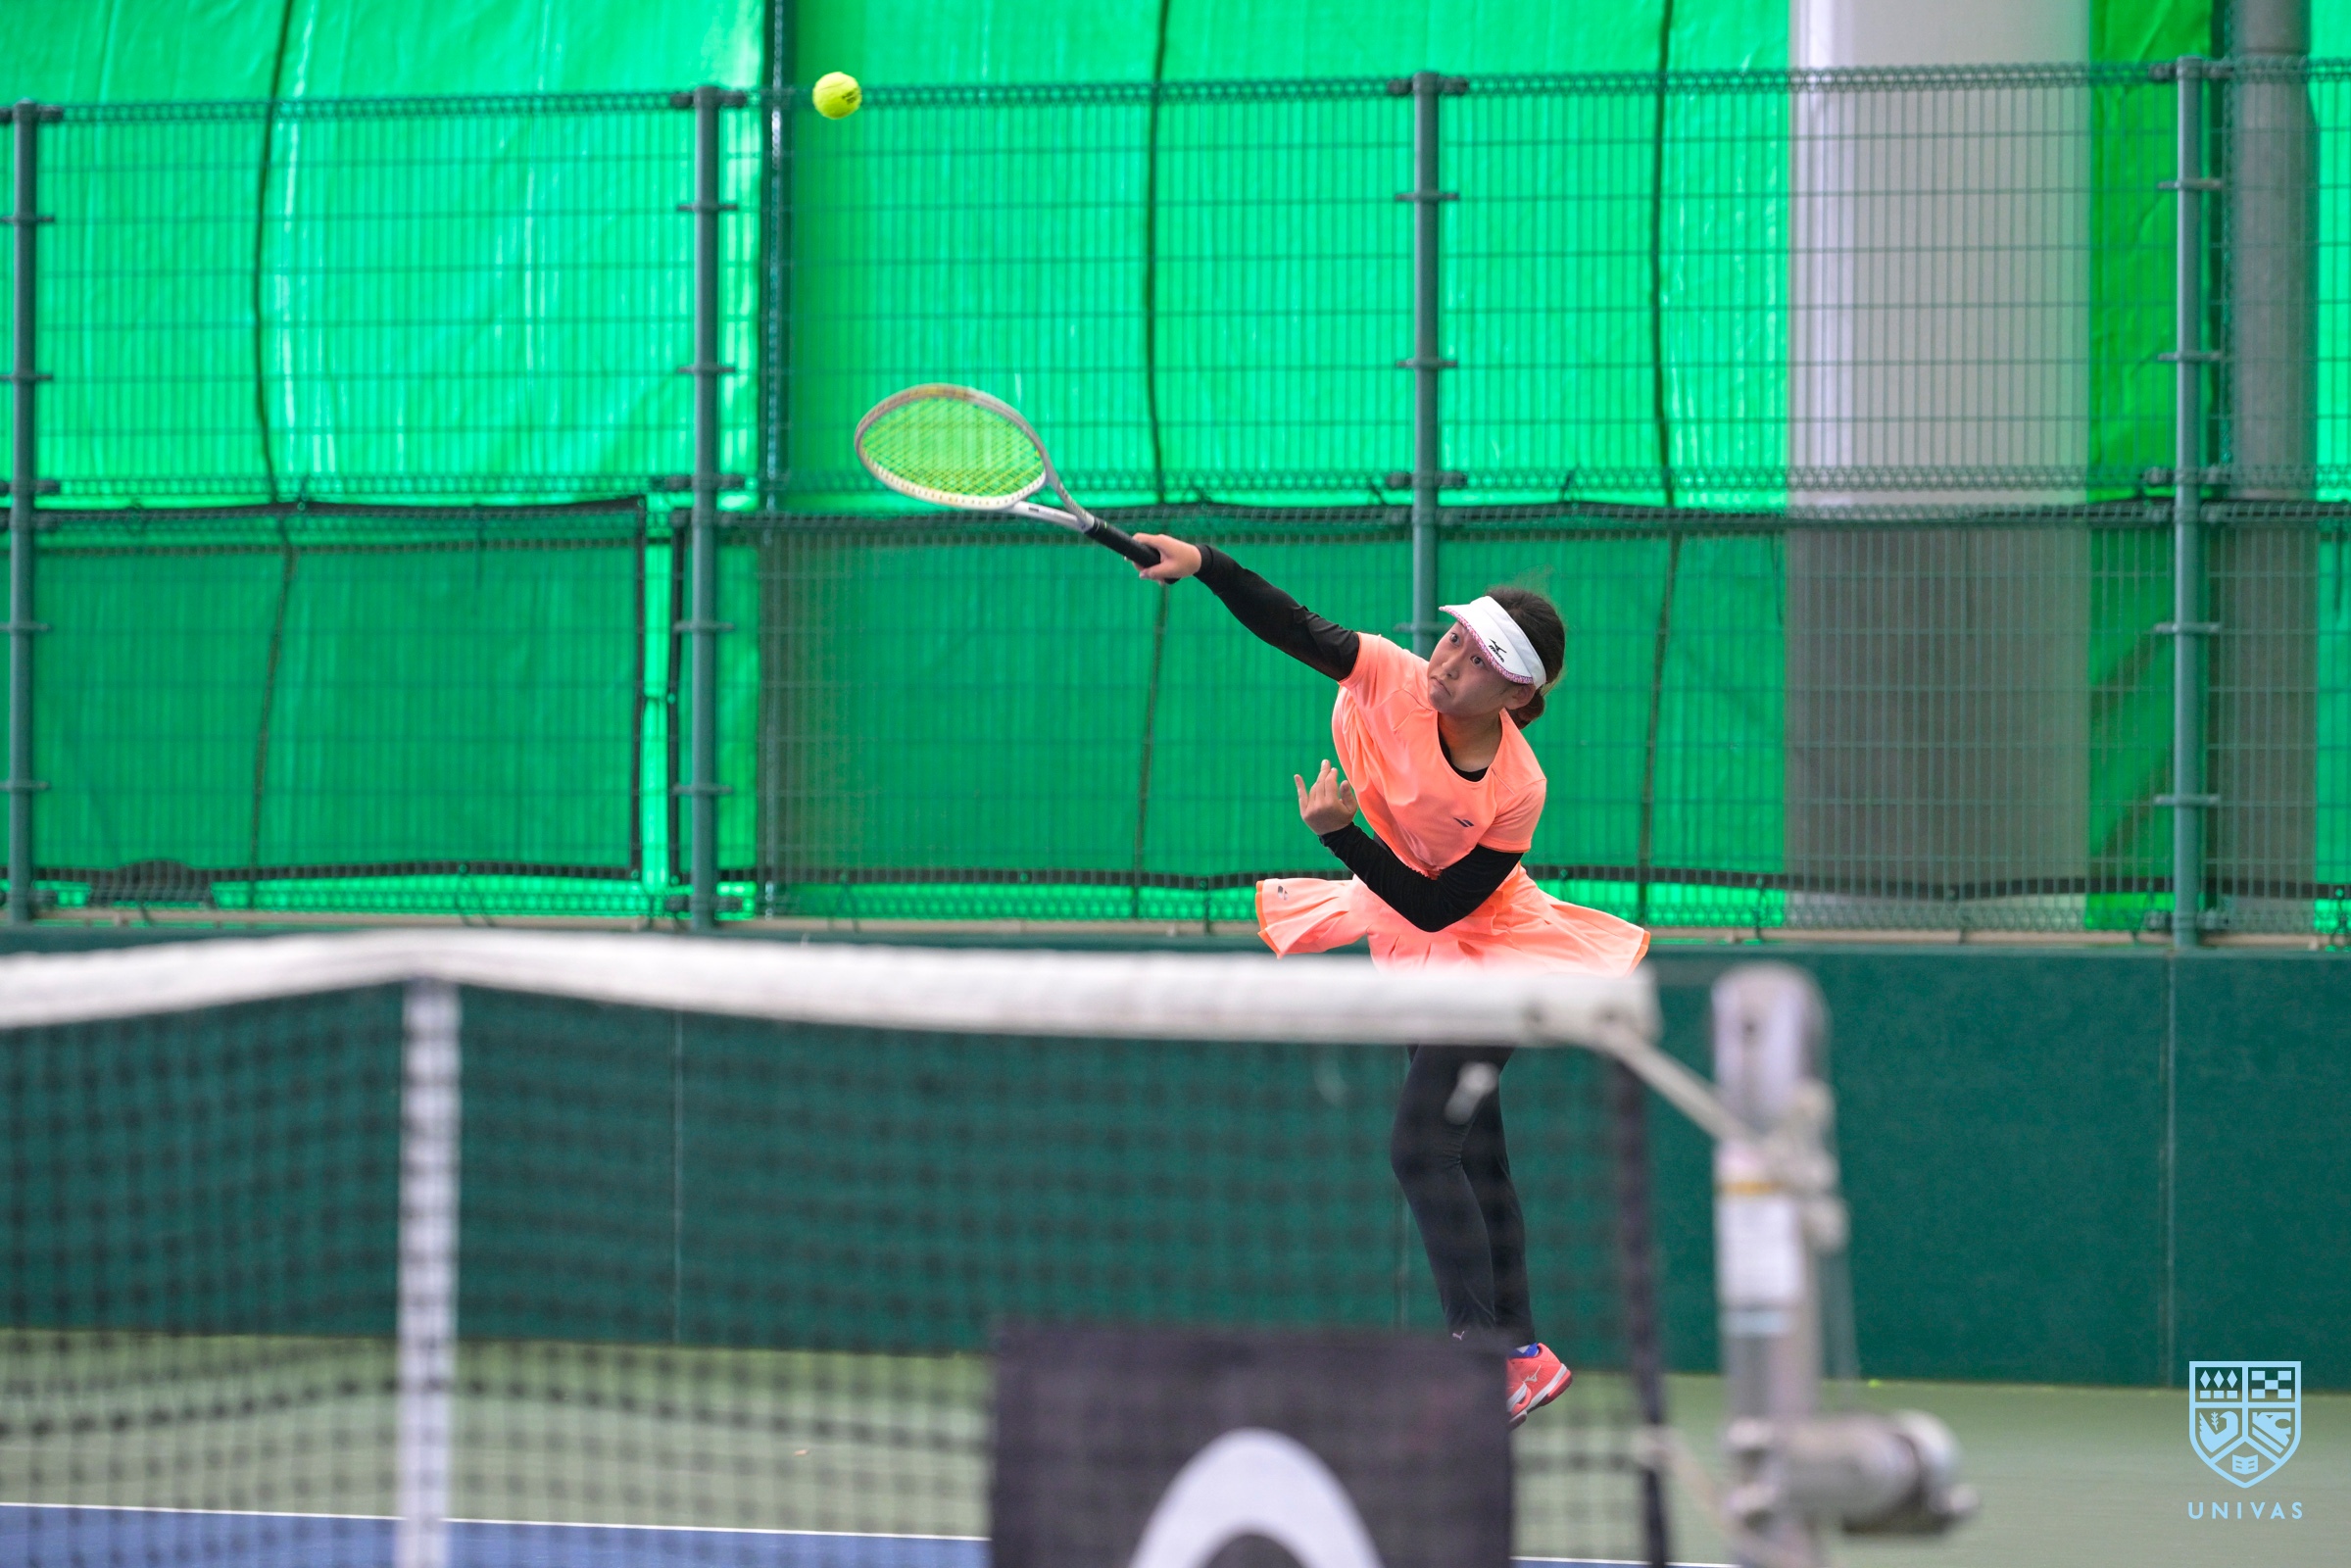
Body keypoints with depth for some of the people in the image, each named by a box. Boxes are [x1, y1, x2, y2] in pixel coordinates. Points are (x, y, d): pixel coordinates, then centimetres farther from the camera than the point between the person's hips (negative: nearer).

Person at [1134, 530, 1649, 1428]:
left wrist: (1343, 835, -33)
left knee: (1420, 1145, -17)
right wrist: (1203, 565, -37)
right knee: (1469, 1154, 12)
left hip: (1487, 958, -6)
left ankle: (1484, 1354, -14)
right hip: (1414, 950, 6)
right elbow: (1295, 630, -22)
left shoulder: (1516, 791, -28)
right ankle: (1521, 1357, 22)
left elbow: (1436, 908, -25)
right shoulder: (1395, 681, -18)